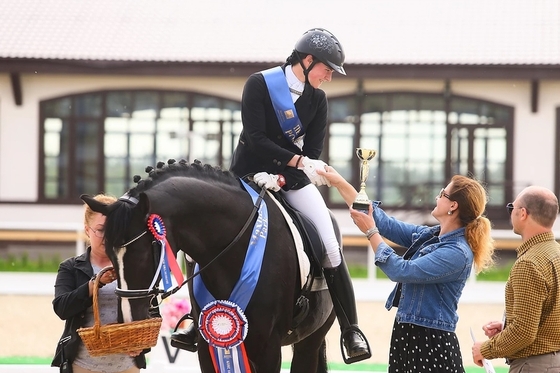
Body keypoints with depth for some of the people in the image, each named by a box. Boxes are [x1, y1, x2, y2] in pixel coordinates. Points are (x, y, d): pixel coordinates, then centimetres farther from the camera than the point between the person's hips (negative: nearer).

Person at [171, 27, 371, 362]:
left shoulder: (317, 100, -1)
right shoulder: (259, 84, -14)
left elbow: (313, 152, -4)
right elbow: (255, 138, -22)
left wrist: (282, 177, -20)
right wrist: (299, 161, -30)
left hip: (293, 178, 2)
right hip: (249, 173, -2)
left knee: (331, 250, -9)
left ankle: (351, 329, -2)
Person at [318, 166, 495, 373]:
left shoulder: (457, 253, -18)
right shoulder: (427, 236, 8)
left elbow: (402, 271, -22)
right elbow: (387, 224, 13)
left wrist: (371, 232, -14)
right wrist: (340, 184, 13)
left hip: (431, 343, -9)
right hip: (405, 335, 9)